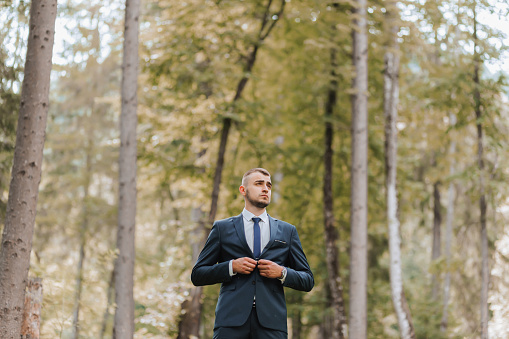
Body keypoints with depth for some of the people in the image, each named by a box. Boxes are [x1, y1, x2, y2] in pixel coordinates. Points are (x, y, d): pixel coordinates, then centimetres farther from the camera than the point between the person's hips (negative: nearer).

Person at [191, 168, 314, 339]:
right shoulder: (222, 228, 14)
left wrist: (282, 273, -2)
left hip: (271, 321, 1)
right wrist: (231, 267, -5)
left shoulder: (287, 231, 19)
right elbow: (197, 275, 11)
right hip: (231, 319, -1)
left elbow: (308, 281, 18)